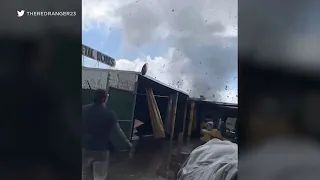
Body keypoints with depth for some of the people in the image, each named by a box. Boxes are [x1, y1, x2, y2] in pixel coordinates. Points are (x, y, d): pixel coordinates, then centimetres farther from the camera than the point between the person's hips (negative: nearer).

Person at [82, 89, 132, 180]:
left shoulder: (84, 109, -4)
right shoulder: (110, 114, -11)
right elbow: (118, 131, -3)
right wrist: (128, 143, 11)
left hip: (85, 148, 3)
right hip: (101, 150, -3)